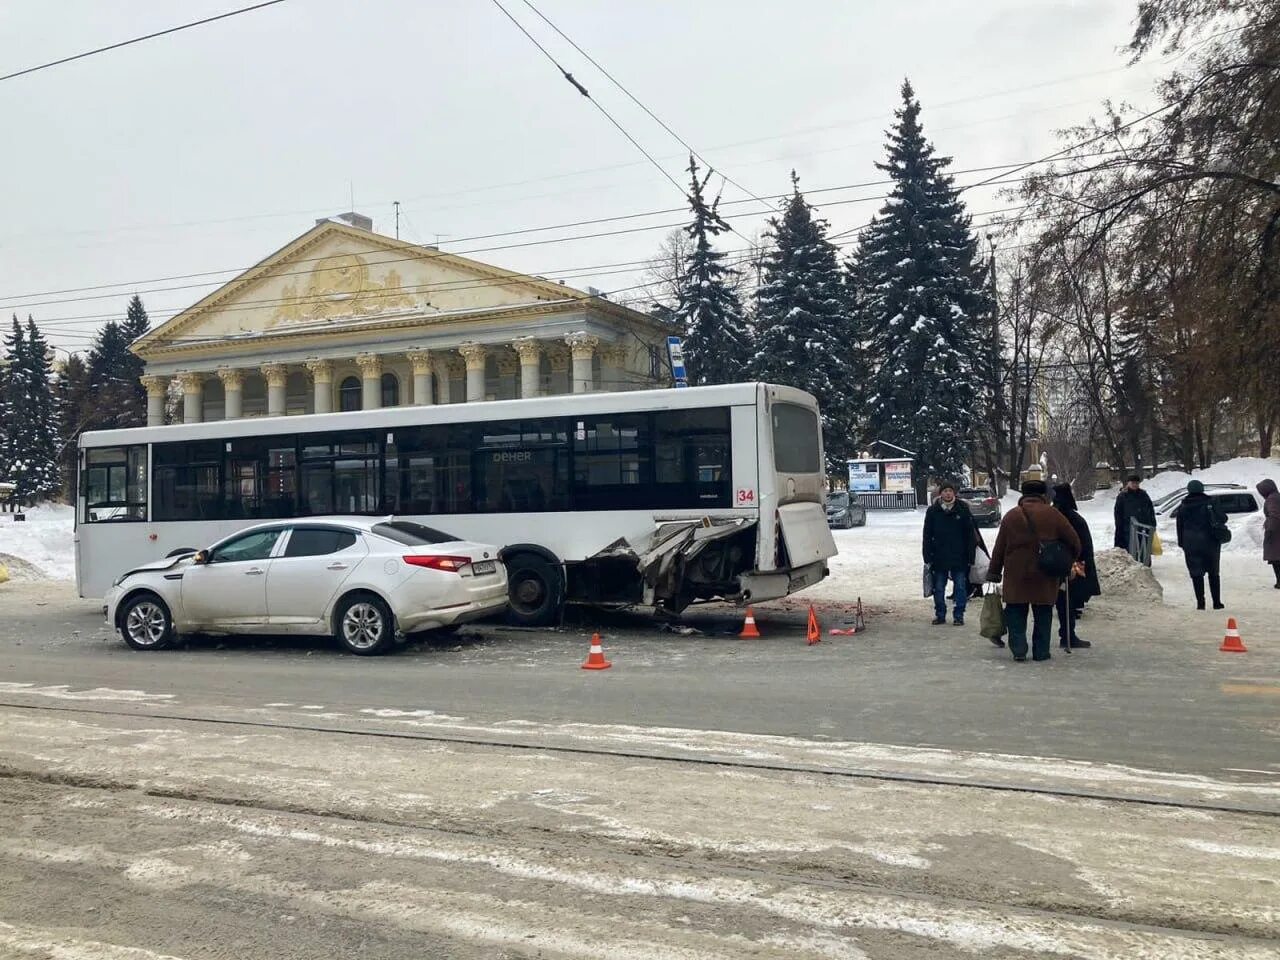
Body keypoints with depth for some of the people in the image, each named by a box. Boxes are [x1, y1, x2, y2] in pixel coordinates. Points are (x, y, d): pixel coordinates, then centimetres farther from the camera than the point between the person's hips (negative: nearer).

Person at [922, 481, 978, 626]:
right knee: (939, 589, 8)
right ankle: (940, 614, 20)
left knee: (960, 588, 4)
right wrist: (928, 557, -3)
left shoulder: (962, 509, 0)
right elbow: (927, 536, 3)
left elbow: (970, 534, 1)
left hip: (959, 558, -1)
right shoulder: (932, 511, 2)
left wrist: (970, 557, -3)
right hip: (939, 558, 1)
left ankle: (958, 615, 14)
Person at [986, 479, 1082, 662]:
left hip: (1016, 574, 1)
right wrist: (1072, 561, 20)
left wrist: (994, 572, 11)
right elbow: (1074, 541, 2)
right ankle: (1041, 652, 12)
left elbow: (999, 548, 4)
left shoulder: (1011, 516, 3)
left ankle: (1018, 650, -1)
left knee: (1016, 613, 8)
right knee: (1043, 614, 10)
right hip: (1044, 578, 0)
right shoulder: (1052, 515, -1)